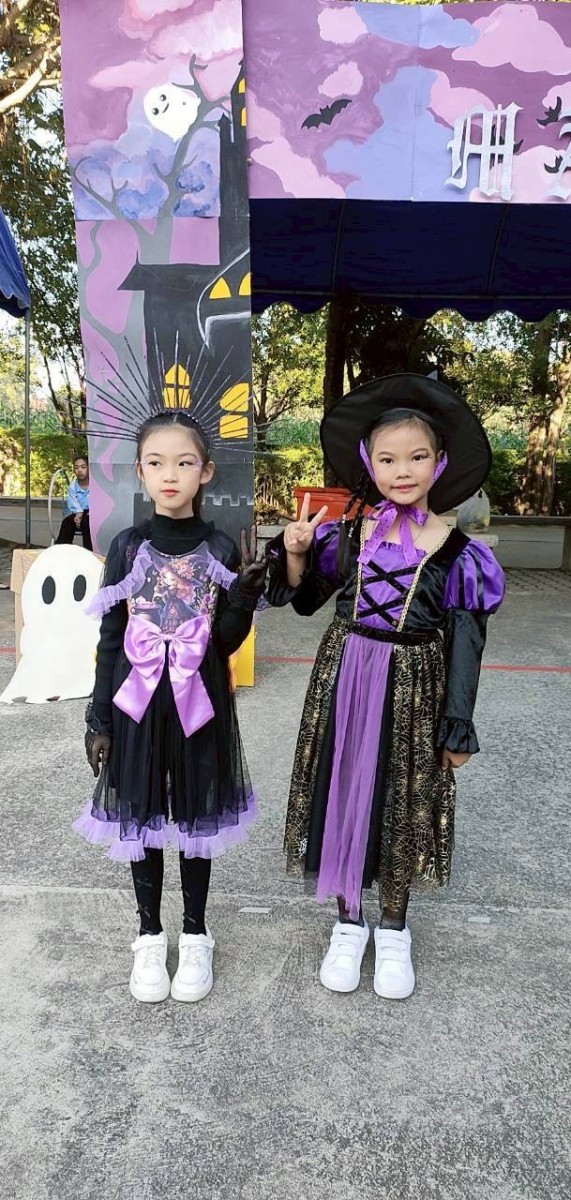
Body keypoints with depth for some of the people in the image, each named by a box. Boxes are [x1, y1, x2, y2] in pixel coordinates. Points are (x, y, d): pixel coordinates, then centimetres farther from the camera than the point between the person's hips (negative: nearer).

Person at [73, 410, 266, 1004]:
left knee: (196, 816, 12)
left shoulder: (221, 549, -4)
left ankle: (195, 934, 32)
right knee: (142, 815, 12)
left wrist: (245, 595, -22)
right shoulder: (127, 547, -2)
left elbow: (226, 641, -4)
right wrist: (99, 719, 0)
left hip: (199, 703, 0)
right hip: (137, 702, 1)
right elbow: (111, 639, 1)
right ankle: (149, 934, 32)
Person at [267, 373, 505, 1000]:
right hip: (345, 678, 2)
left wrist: (458, 726, -3)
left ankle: (393, 930, 34)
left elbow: (465, 640, -5)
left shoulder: (454, 548, -8)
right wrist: (296, 551, -12)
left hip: (414, 689, -1)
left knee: (405, 804, 11)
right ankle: (348, 921, 33)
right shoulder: (347, 529, -3)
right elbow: (306, 600, 7)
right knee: (345, 796, 11)